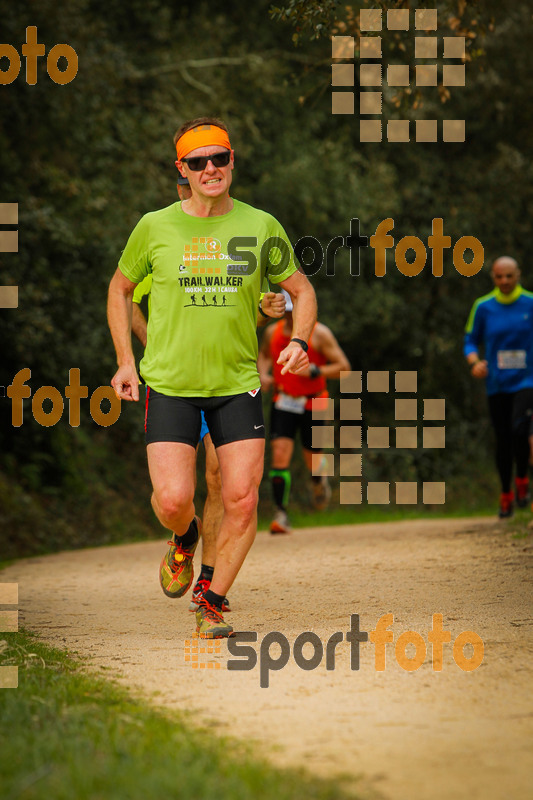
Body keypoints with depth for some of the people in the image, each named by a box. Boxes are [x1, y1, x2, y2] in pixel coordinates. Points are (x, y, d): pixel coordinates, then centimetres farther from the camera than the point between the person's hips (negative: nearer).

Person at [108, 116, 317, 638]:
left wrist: (299, 342, -7)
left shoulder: (261, 227, 0)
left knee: (242, 500, -7)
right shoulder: (155, 228, -1)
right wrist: (125, 360, 8)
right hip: (168, 382, -1)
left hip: (238, 382, 1)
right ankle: (184, 539, 24)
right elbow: (120, 288, 15)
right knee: (173, 500, -13)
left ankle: (212, 603, 12)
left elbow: (301, 290, 12)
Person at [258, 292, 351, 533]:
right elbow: (264, 355, 24)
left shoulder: (319, 334, -10)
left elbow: (343, 367, -9)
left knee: (313, 461, 5)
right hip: (282, 402, 2)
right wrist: (263, 374, 2)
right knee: (280, 453, -15)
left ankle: (319, 481, 44)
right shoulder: (272, 332, 2)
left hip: (312, 404, -2)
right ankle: (281, 513, -14)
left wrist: (314, 371, -23)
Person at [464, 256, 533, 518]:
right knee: (502, 440, 7)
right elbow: (471, 340, 9)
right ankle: (506, 494, 25)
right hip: (497, 385, 2)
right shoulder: (483, 307, 2)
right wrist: (474, 362, -9)